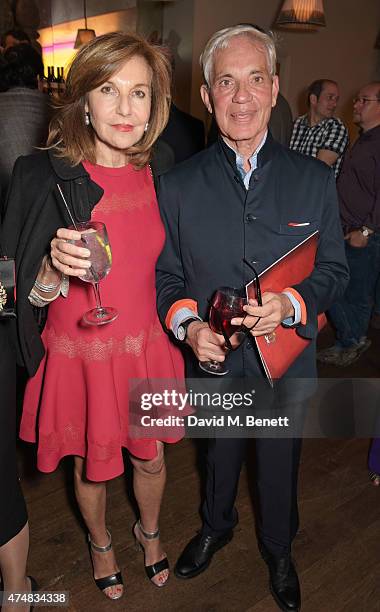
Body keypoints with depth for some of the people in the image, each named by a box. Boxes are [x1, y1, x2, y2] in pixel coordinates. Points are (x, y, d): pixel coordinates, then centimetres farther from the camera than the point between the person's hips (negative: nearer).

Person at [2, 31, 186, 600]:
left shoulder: (157, 176, -3)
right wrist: (55, 268, -33)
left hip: (148, 349, 3)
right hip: (80, 357, -3)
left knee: (150, 457, 21)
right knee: (91, 466, 18)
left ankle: (149, 529, 54)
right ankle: (100, 542, 52)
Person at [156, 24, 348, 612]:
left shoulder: (314, 179, -7)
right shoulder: (178, 185, -7)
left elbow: (334, 269, -2)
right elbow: (166, 274, -1)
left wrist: (289, 303, -22)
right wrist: (187, 324, -21)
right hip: (212, 359, 0)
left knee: (280, 462, 21)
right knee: (219, 453, 24)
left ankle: (278, 550, 51)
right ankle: (216, 525, 57)